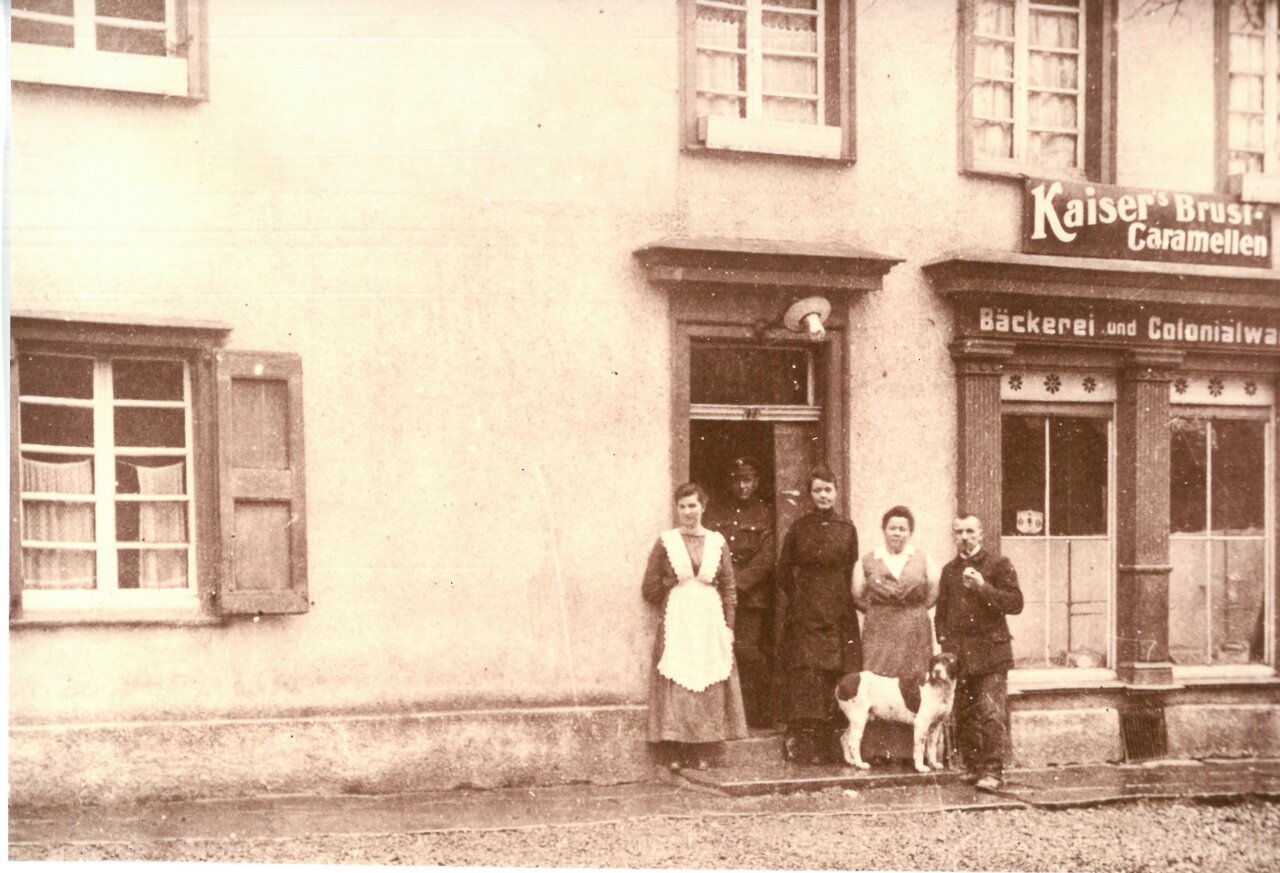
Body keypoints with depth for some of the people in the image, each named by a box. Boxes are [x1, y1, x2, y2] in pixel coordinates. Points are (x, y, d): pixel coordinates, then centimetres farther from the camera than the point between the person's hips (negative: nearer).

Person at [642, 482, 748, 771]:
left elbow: (729, 589, 7)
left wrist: (728, 627, 0)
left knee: (709, 688, 1)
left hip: (710, 624, 2)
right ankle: (676, 755, -1)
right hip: (675, 624, -2)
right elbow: (650, 589, 5)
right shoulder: (666, 542, 2)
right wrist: (675, 603, 1)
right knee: (675, 689, -5)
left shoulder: (717, 542, 7)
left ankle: (702, 754, 7)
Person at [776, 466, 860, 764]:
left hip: (839, 614, 2)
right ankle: (802, 744, -8)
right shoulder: (799, 528, 3)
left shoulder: (847, 530, 9)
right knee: (806, 673, -8)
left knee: (837, 675, -1)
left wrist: (845, 601, 5)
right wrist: (798, 594, 4)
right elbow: (784, 572, 8)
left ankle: (831, 745, 5)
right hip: (805, 614, -2)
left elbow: (852, 574, 13)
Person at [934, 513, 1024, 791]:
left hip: (990, 652, -5)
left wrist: (983, 588, -18)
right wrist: (946, 644, 10)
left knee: (991, 713, -12)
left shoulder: (998, 564, 2)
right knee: (964, 716, 5)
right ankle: (974, 768, 14)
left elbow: (1015, 603, -7)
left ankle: (993, 771, -12)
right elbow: (941, 613, 22)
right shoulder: (949, 570, 17)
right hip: (958, 654, 5)